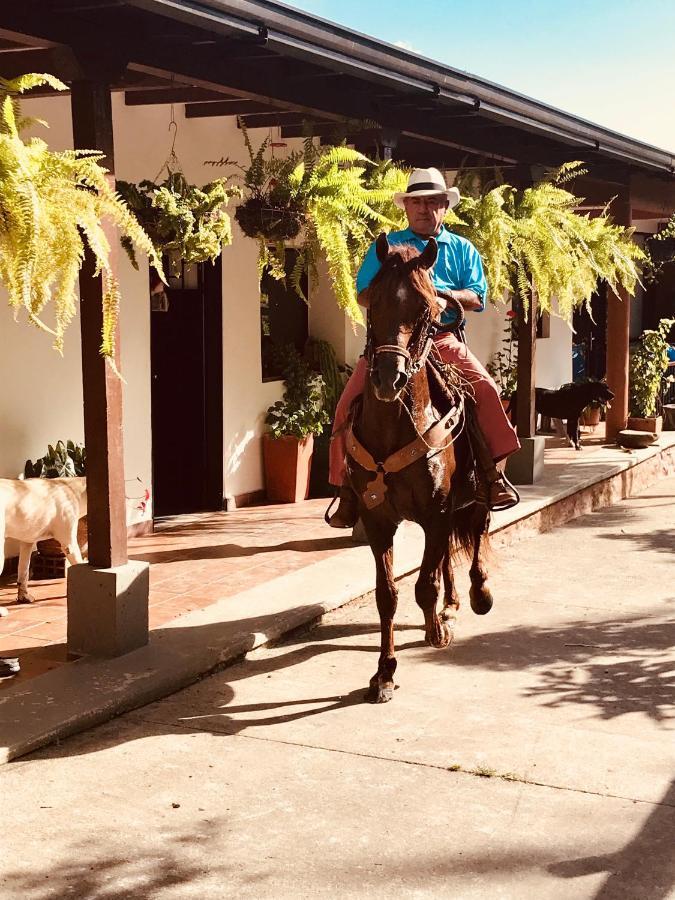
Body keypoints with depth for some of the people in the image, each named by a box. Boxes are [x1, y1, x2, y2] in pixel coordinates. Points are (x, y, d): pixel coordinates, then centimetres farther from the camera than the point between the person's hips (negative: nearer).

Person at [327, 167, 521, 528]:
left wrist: (444, 295, -13)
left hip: (443, 339, 0)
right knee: (350, 402, -16)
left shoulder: (462, 249, 17)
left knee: (486, 389, -21)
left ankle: (496, 474, -12)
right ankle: (348, 488, -7)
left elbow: (478, 298, 7)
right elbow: (363, 294, 7)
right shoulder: (385, 247, 14)